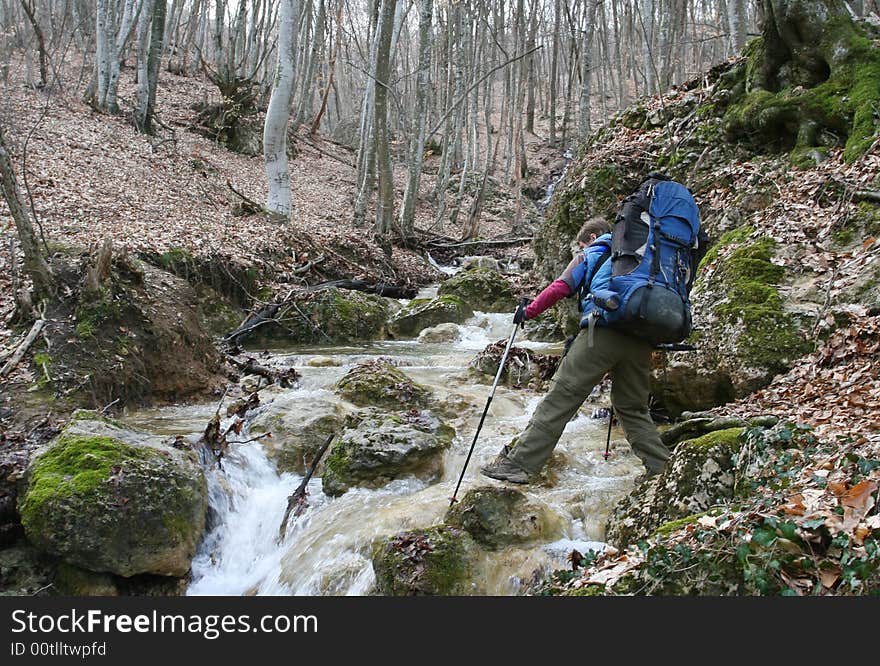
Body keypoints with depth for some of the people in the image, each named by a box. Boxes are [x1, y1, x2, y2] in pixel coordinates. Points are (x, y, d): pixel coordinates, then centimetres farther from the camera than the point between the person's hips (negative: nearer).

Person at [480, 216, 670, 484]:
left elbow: (560, 287, 4)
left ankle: (519, 462, -10)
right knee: (633, 407, 19)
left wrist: (529, 310, 12)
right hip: (639, 340, 5)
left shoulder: (590, 255, 17)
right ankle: (661, 468, 13)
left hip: (602, 333, -5)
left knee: (561, 397, -7)